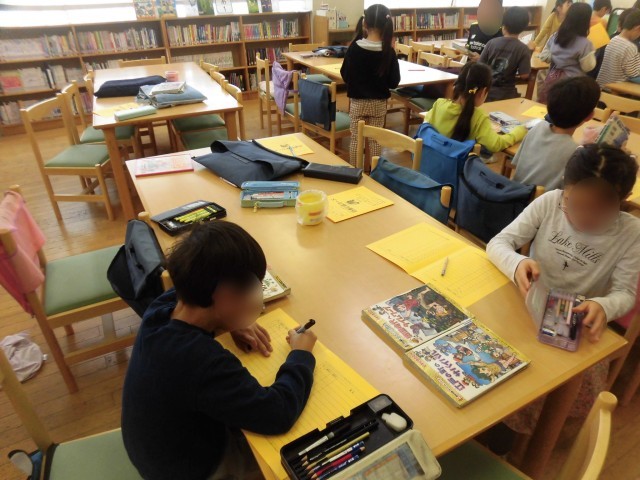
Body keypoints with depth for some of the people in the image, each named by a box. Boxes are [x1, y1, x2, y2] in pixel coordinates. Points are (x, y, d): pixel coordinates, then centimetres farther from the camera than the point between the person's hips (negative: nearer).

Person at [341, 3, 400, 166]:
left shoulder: (354, 47, -10)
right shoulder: (388, 51, -11)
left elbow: (344, 75, -1)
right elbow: (394, 82, -5)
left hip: (357, 101, 0)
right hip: (379, 103, 0)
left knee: (356, 139, 11)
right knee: (375, 140, 12)